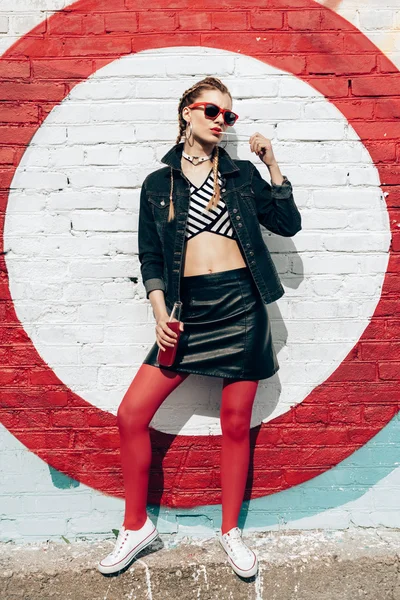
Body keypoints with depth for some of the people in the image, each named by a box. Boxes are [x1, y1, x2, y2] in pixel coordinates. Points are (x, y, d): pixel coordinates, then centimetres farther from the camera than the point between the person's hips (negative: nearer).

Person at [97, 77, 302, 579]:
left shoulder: (241, 174, 10)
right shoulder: (157, 184, 10)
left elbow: (288, 224, 7)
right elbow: (150, 256, 7)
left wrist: (272, 164, 1)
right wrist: (160, 312, -6)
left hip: (242, 305, 0)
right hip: (189, 308, 1)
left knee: (236, 423, 6)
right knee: (131, 414, -4)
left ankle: (230, 530, 29)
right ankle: (136, 525, 20)